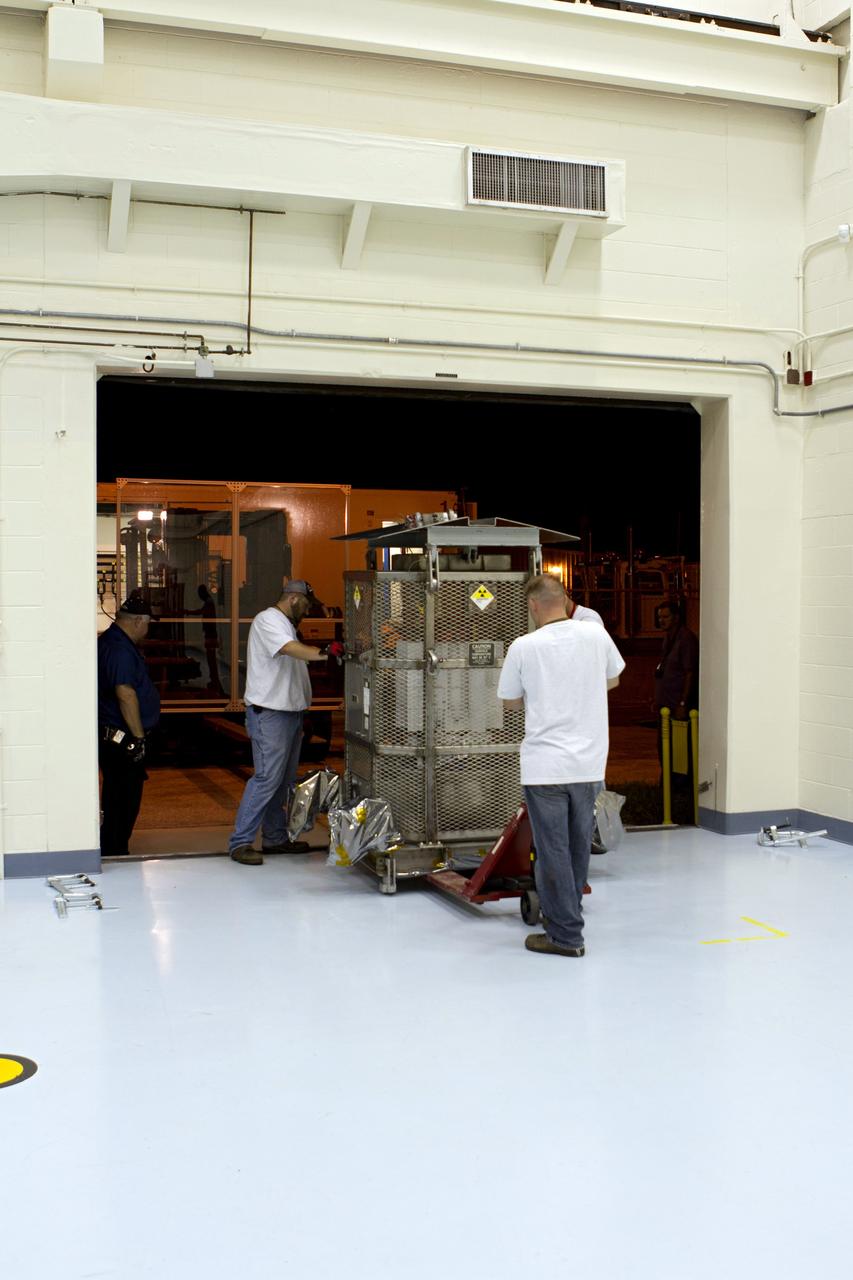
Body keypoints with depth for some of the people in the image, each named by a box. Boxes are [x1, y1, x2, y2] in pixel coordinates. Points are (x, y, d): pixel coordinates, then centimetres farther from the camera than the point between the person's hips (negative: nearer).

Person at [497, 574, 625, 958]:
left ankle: (566, 935, 6)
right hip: (588, 763, 5)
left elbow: (510, 701, 2)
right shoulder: (597, 636, -1)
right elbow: (612, 679, 18)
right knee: (578, 846, 18)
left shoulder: (524, 647, -11)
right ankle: (567, 915, 32)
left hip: (545, 764, -4)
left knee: (553, 850, 3)